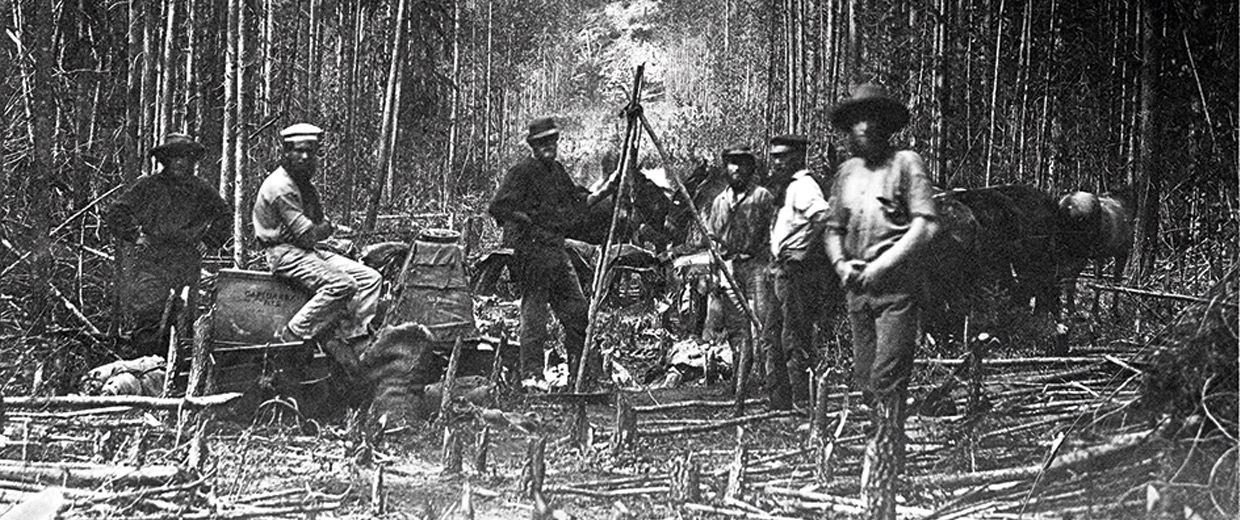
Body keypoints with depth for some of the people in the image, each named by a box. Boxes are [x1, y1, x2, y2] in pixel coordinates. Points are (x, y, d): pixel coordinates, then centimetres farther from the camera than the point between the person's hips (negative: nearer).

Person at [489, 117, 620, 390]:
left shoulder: (557, 170, 16)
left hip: (556, 249, 9)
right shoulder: (522, 172, -10)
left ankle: (583, 373, 15)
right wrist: (529, 224, -13)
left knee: (577, 309, 8)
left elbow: (578, 202, 22)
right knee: (534, 309, -8)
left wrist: (607, 188, 12)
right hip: (530, 249, -9)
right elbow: (499, 208, -17)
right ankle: (531, 373, -5)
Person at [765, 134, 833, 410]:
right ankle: (779, 401, 20)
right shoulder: (788, 187, 18)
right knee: (773, 334, 14)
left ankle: (803, 403, -4)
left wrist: (803, 252, -24)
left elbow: (823, 216, -29)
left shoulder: (803, 185, -13)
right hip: (784, 272, 11)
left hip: (799, 271, -11)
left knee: (795, 339, -8)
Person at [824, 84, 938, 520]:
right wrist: (841, 264, 1)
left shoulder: (905, 163, -1)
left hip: (897, 290, -6)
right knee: (865, 381, 8)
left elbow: (925, 225, -8)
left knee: (887, 383, -12)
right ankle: (890, 451, 28)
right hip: (858, 290, 6)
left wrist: (882, 265, -13)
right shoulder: (847, 172, 15)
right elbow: (833, 229, 21)